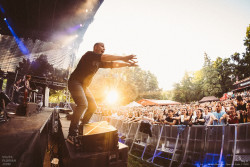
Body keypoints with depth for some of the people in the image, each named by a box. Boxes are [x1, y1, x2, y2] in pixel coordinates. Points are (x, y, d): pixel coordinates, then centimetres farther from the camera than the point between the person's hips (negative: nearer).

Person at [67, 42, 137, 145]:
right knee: (83, 104, -26)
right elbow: (104, 57, -26)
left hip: (84, 86, 9)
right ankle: (72, 135, -21)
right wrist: (123, 58, -31)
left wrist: (127, 64, -5)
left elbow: (112, 64, 6)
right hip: (75, 82, -9)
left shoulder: (99, 62, 14)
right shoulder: (89, 54, -9)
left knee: (93, 106, 5)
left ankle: (82, 128, 18)